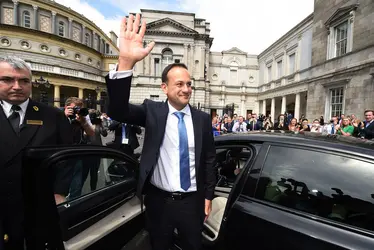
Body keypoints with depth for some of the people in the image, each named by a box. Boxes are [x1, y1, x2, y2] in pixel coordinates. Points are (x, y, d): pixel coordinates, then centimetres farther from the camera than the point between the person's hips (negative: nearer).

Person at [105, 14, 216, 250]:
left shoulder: (203, 118, -4)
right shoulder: (152, 111, -9)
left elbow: (210, 159, 2)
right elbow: (117, 111, -25)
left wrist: (209, 196, 4)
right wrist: (126, 63, -38)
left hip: (192, 202, 1)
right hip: (159, 201, 0)